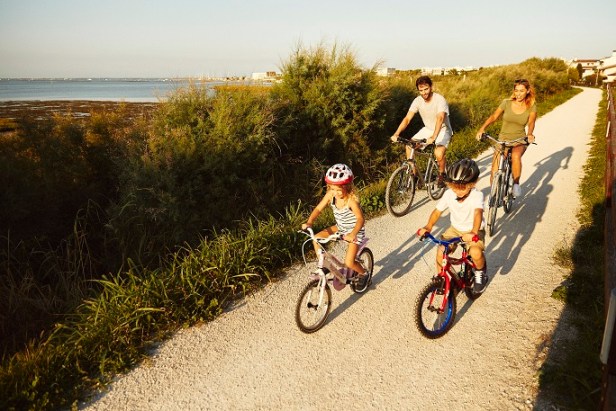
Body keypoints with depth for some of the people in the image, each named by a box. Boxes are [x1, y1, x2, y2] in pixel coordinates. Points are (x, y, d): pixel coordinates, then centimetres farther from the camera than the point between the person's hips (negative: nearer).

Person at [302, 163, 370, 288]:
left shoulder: (351, 199, -32)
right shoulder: (330, 194, -16)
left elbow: (361, 218, -43)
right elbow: (318, 208, -12)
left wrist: (352, 234, -60)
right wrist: (309, 222, -30)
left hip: (354, 231, -6)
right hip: (340, 228, 6)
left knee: (349, 263, -12)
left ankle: (363, 274, 21)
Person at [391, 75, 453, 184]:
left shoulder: (440, 100, -26)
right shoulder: (417, 101, -12)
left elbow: (440, 118, -41)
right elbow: (407, 118, -18)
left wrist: (433, 137, -56)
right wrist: (396, 134, -34)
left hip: (443, 130, -5)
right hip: (428, 129, 5)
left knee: (439, 153, -30)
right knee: (409, 145, -14)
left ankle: (442, 173, 2)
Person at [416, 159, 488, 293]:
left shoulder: (476, 195, -26)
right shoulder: (448, 194, -15)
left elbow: (478, 213, -42)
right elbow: (437, 211, -12)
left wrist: (474, 233, -60)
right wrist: (428, 227, -29)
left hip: (473, 231, -4)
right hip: (455, 229, 4)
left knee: (476, 253, -30)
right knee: (440, 251, -15)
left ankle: (480, 273, 5)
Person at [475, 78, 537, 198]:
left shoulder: (531, 107, -3)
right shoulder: (506, 103, -4)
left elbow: (531, 122, -14)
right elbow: (493, 116, -3)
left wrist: (530, 134, -35)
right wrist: (482, 129, -20)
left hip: (520, 140, -1)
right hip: (503, 139, 1)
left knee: (515, 156, -38)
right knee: (495, 174, -9)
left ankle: (516, 184, -17)